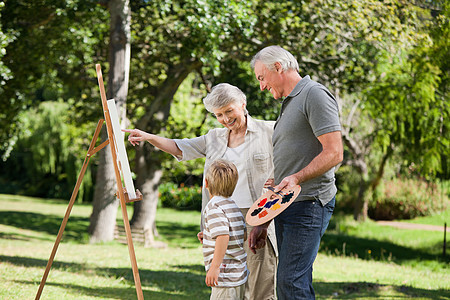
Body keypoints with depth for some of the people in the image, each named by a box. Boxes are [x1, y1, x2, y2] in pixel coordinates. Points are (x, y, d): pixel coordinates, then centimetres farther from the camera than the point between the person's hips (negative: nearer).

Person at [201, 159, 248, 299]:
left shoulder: (214, 207, -14)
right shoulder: (234, 206, 13)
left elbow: (223, 236, -26)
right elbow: (244, 234, 22)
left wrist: (214, 267, -25)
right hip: (240, 274, 9)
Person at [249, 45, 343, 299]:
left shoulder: (315, 94, -5)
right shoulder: (289, 104, 25)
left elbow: (334, 153, -16)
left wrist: (297, 178, -28)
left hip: (308, 204, -10)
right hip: (285, 208, 10)